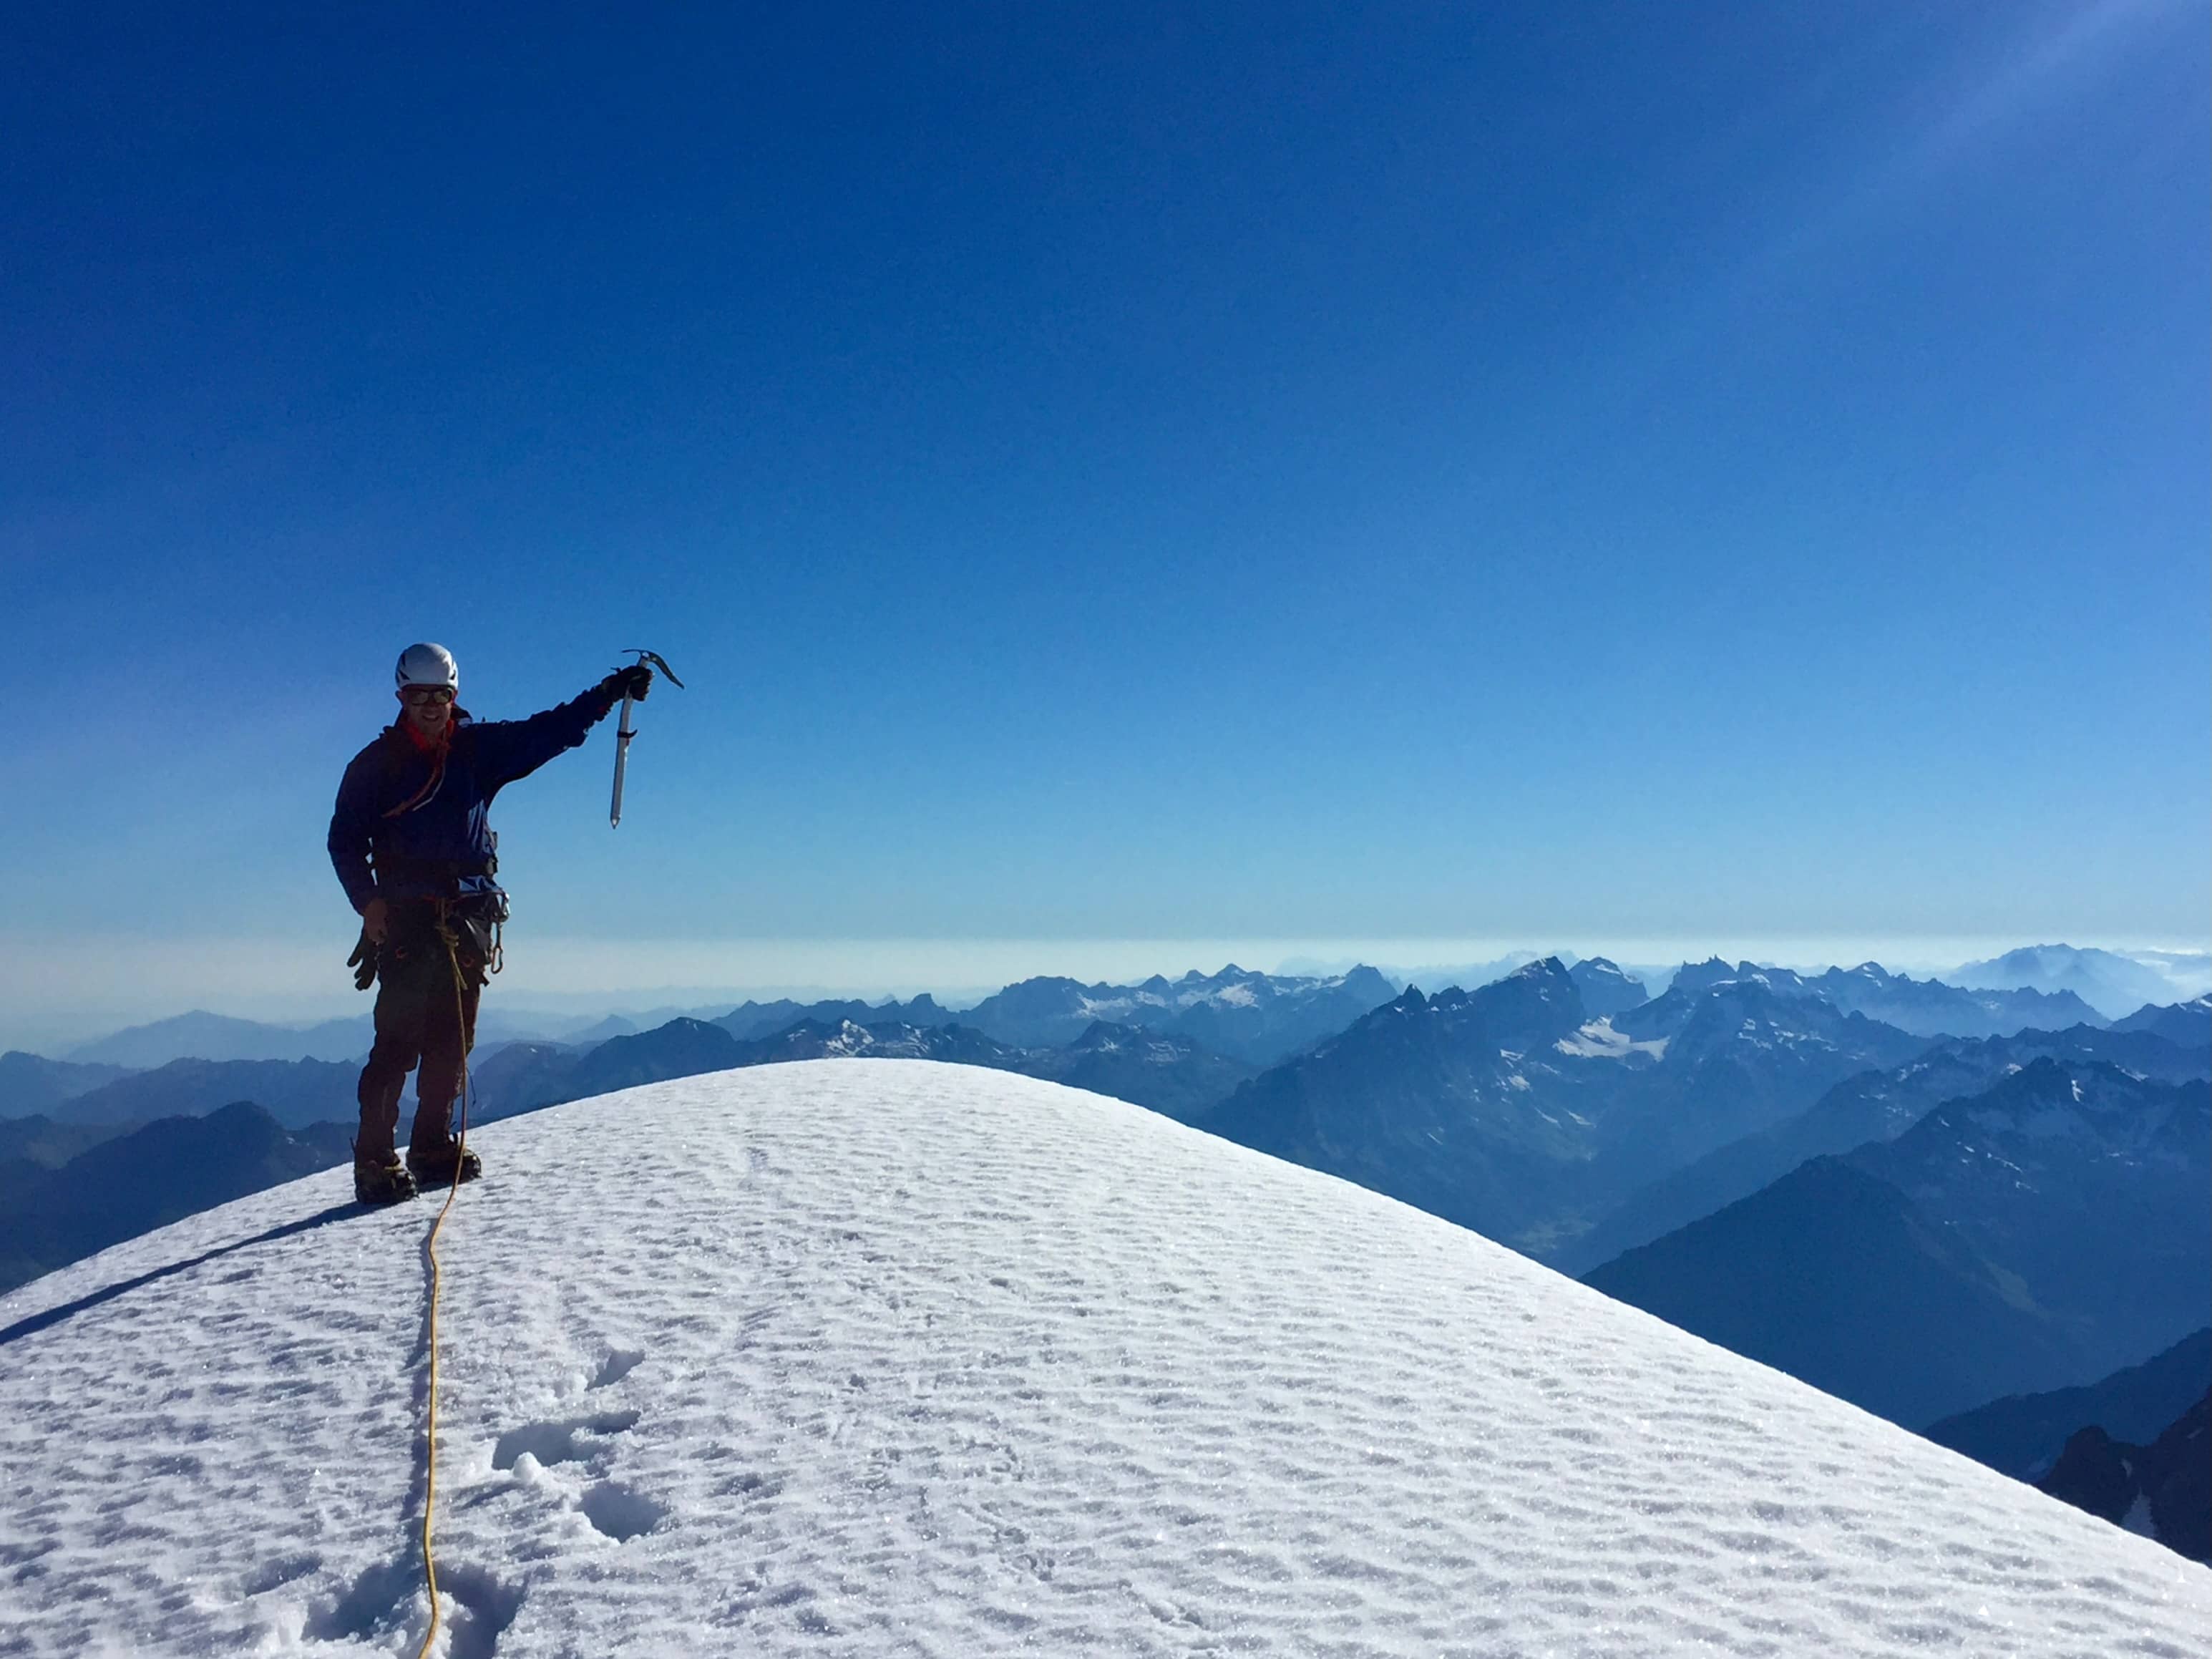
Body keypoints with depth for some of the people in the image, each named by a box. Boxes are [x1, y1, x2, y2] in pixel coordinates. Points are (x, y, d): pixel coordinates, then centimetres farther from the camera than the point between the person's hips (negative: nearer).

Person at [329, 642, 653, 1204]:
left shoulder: (481, 749, 9)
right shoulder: (377, 762, 3)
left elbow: (552, 730, 6)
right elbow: (344, 839, 4)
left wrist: (612, 691, -3)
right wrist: (367, 900, -10)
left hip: (468, 918, 4)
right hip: (405, 918, -3)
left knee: (452, 1040, 8)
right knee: (399, 1041, -9)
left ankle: (433, 1146, 20)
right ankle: (374, 1159, -4)